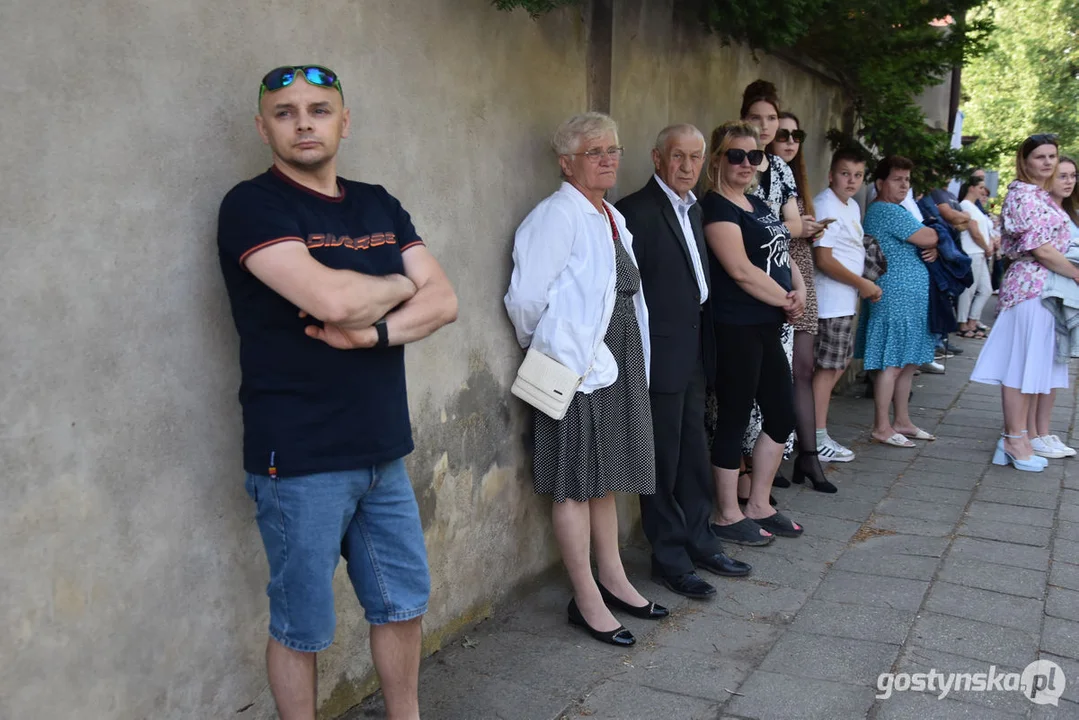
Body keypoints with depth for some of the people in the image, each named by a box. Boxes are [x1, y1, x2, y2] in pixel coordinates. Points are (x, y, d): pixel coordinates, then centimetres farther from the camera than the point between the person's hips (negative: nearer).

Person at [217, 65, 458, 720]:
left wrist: (373, 331, -16)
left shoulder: (379, 206, 10)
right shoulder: (253, 206, -9)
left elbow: (444, 300, 2)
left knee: (403, 605, 18)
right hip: (299, 461, -6)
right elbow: (332, 299, -25)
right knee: (301, 628, 9)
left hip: (383, 451, 6)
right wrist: (400, 285, -5)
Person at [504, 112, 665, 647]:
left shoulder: (612, 217, 14)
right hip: (577, 363, -9)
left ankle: (613, 581, 30)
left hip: (616, 362, 9)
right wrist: (546, 348, -6)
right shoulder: (558, 215, -14)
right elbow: (526, 297, -20)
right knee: (576, 483, 1)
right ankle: (587, 601, 11)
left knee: (606, 477, 17)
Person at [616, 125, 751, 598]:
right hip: (660, 356, -9)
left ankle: (699, 542, 31)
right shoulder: (636, 211, -14)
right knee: (663, 459, 3)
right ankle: (670, 559, 14)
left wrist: (706, 347, 14)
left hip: (694, 353, 9)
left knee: (693, 455, 18)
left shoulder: (693, 208, 14)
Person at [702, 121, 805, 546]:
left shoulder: (758, 205, 16)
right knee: (734, 419, 1)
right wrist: (787, 300, -8)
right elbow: (741, 270, -19)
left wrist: (799, 289, -2)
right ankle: (728, 517, 15)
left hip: (767, 327, 9)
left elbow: (782, 255, 19)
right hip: (735, 330, -9)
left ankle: (759, 506, 28)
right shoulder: (715, 207, -11)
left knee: (782, 416, 14)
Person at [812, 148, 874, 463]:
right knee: (828, 367, -4)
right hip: (831, 302, -10)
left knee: (839, 363, 14)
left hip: (845, 301, 10)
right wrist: (862, 284, -14)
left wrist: (863, 285, 9)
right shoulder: (825, 206, -15)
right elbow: (824, 260, -20)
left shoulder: (852, 207, 15)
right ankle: (818, 440, 3)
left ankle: (816, 432, 23)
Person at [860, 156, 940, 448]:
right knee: (892, 363, -7)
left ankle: (902, 421, 20)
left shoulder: (893, 210, 20)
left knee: (907, 364, 13)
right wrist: (934, 234, 5)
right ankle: (881, 427, -3)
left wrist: (932, 250, -1)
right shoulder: (888, 211, -13)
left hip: (911, 299, 10)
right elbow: (928, 237, -18)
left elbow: (922, 246, 22)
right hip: (897, 298, -10)